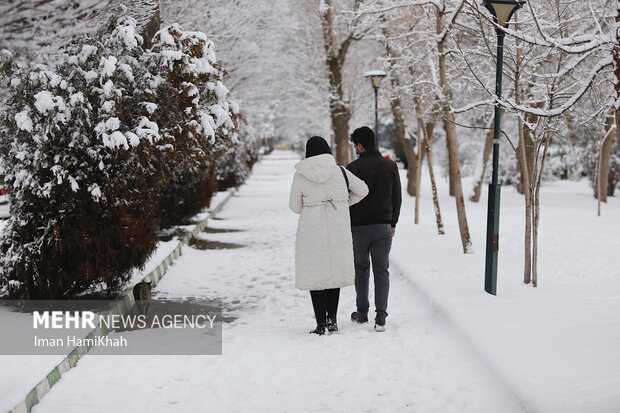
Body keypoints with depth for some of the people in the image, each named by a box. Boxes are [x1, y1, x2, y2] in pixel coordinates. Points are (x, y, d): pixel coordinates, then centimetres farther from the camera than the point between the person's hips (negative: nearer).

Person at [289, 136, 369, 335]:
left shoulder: (300, 175, -8)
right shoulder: (339, 171, -4)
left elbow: (295, 206, -1)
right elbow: (362, 190, 7)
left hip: (311, 231, -2)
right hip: (338, 229, 2)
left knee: (315, 274, 7)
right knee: (334, 272, 16)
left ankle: (321, 323, 5)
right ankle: (332, 317, 11)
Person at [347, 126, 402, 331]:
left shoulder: (353, 168, -10)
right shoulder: (391, 166, 2)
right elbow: (397, 198, 7)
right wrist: (393, 223, 18)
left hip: (359, 227, -2)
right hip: (383, 226, 2)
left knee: (361, 269, 14)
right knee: (381, 270, 5)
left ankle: (362, 312, 20)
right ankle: (381, 316, -5)